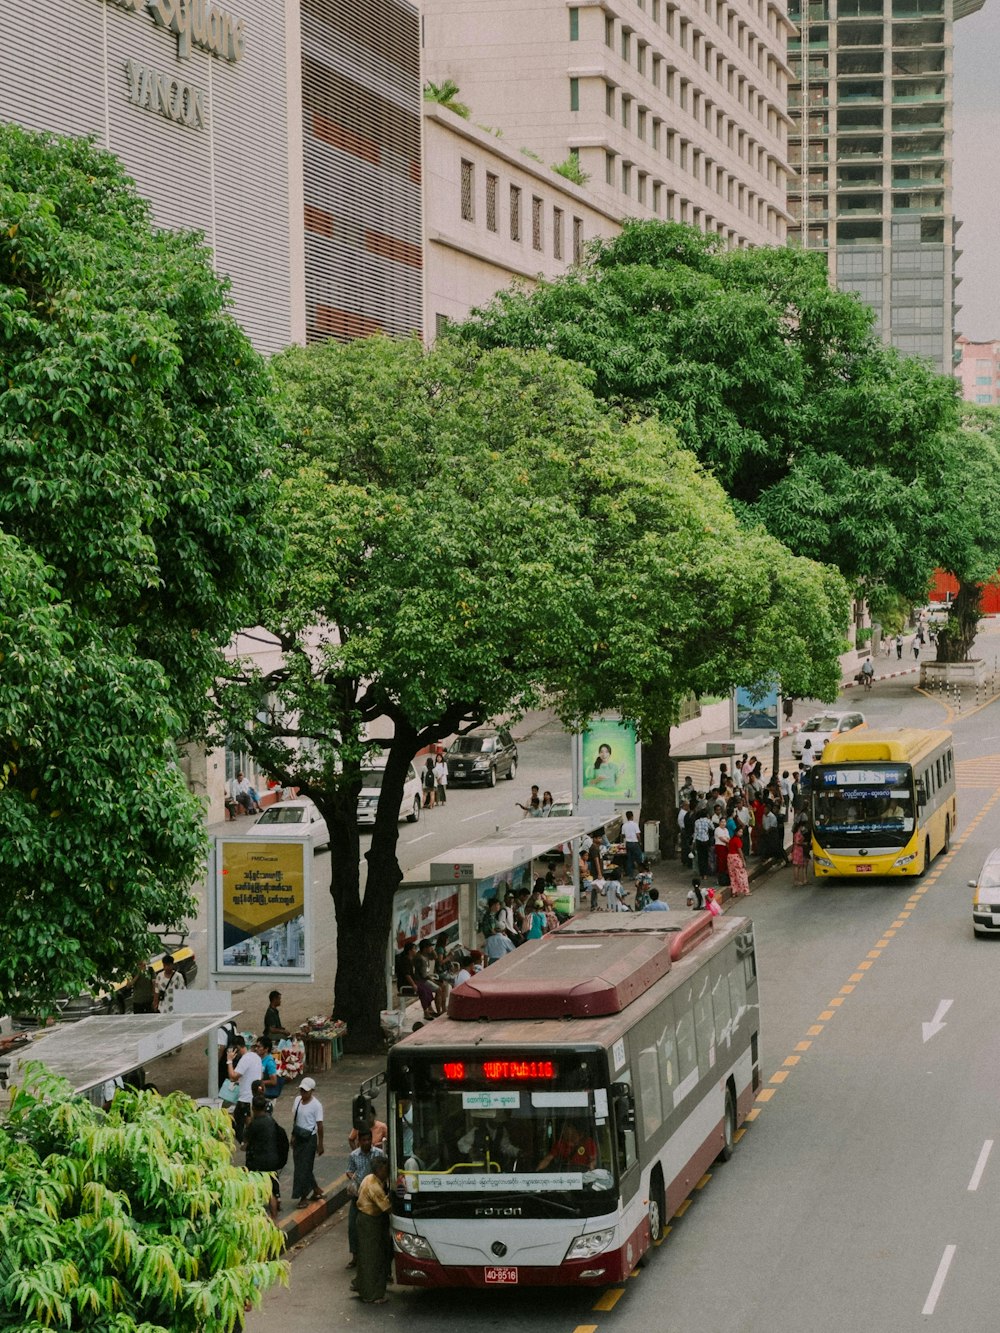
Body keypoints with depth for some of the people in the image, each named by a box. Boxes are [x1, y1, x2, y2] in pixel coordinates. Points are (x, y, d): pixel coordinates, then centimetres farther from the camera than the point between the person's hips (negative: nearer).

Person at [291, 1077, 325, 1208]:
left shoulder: (316, 1105, -15)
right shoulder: (297, 1100, 2)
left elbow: (319, 1125, -12)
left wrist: (320, 1144, -10)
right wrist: (293, 1136, 13)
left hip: (309, 1138, -7)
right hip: (298, 1137, 7)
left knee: (304, 1167, -3)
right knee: (300, 1165, 13)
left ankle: (304, 1197, 7)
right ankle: (316, 1190, 29)